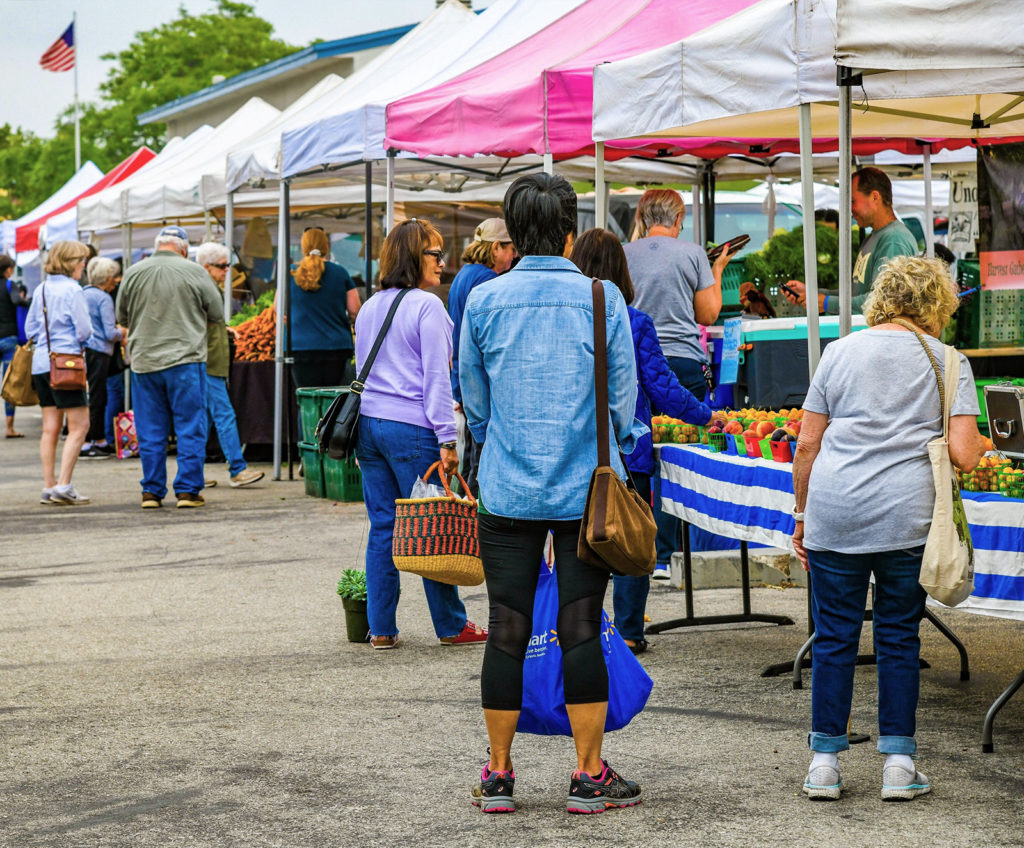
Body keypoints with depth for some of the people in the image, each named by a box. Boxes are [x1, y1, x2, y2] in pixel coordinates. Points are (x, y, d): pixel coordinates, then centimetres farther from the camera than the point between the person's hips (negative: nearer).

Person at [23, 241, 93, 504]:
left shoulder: (41, 290, 11)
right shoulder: (72, 290, -10)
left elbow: (30, 328, 16)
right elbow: (84, 331, -12)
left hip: (40, 363, 8)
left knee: (50, 428, 11)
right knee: (79, 426, -4)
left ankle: (49, 487, 11)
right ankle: (63, 485, -11)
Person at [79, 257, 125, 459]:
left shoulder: (83, 293, 13)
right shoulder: (103, 298, -12)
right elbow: (110, 333, -16)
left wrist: (117, 332, 20)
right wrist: (122, 333, 5)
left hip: (84, 349, 9)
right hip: (97, 352, -9)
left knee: (99, 397, 16)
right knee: (94, 398, -5)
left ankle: (100, 441, 23)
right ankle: (85, 445, -5)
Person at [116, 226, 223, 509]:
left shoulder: (133, 273, 2)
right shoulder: (195, 273, -5)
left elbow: (122, 317, 11)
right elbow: (217, 315, 3)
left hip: (144, 362, 3)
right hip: (185, 359, -3)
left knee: (150, 432, 9)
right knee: (190, 429, 4)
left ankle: (151, 491, 12)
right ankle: (188, 491, 3)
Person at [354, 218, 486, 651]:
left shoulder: (369, 308, 15)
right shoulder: (427, 306, -9)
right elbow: (436, 378, -12)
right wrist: (447, 439, -10)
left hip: (369, 423, 7)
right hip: (413, 429, -7)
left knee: (382, 526, 8)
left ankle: (381, 630, 8)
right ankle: (451, 626, 9)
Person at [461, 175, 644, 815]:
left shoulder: (483, 301, -1)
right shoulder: (602, 298, -5)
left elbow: (474, 404, 9)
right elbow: (623, 401, 1)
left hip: (507, 492, 1)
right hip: (587, 491, -1)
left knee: (507, 632, 7)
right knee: (582, 631, 4)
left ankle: (498, 775, 15)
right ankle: (590, 776, 9)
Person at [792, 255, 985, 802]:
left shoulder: (839, 352, 10)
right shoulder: (947, 361, 4)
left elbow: (807, 445, 8)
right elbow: (964, 455, -5)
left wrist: (802, 515, 17)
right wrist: (977, 446, 17)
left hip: (834, 514, 1)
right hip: (907, 517, -1)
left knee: (834, 635, 8)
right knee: (899, 635, 9)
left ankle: (824, 763, 11)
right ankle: (898, 764, 12)